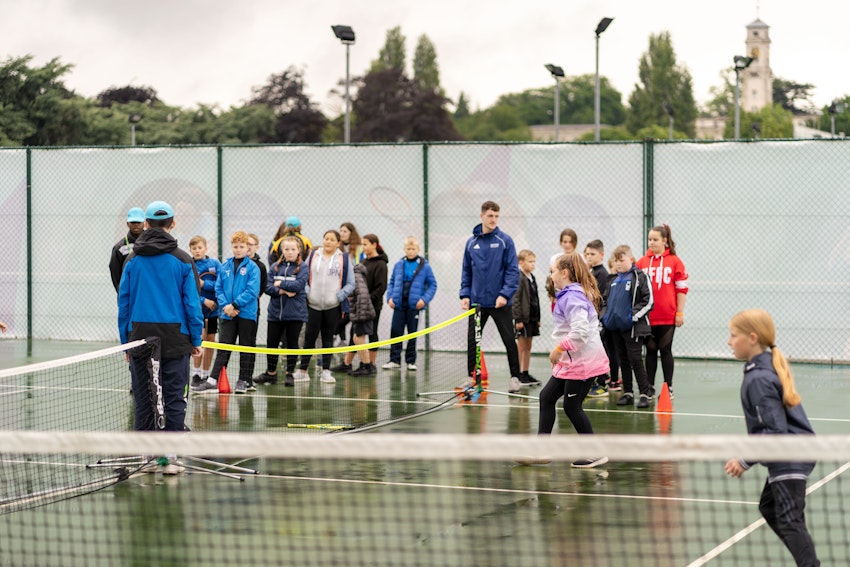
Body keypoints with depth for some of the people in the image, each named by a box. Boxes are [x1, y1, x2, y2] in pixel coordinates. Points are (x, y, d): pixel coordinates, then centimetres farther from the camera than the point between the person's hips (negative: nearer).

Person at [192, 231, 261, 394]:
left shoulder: (252, 267, -4)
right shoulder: (225, 267, 8)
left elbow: (252, 291, -13)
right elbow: (218, 288, 7)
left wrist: (235, 305, -17)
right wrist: (225, 305, -9)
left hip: (246, 313, -3)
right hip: (228, 315, 3)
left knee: (246, 347, 7)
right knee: (223, 347, 0)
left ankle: (245, 380, 14)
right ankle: (213, 379, -4)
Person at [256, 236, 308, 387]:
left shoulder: (302, 268, -3)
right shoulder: (275, 267, 6)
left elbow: (298, 285, -17)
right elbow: (268, 288, -2)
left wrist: (280, 284, -8)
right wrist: (284, 291, -16)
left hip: (295, 313, -3)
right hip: (275, 312, 3)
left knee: (292, 344, 5)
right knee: (271, 343, 9)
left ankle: (290, 374, 16)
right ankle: (270, 373, 22)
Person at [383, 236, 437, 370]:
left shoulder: (424, 266, -3)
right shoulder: (399, 265, 5)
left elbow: (432, 285, 0)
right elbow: (391, 282, 12)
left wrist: (425, 299, -12)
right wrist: (390, 297, -2)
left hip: (414, 305, -2)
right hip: (399, 304, 2)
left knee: (412, 334, 8)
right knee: (395, 332, 1)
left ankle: (411, 361, 16)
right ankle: (394, 360, 7)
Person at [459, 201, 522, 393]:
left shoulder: (505, 241, -4)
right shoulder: (471, 242, 6)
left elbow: (513, 270, -7)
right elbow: (466, 271, 12)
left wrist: (505, 294, -17)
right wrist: (465, 294, 2)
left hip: (500, 303, -3)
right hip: (477, 302, 3)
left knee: (509, 341, 2)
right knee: (472, 341, 6)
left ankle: (515, 377, 12)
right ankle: (471, 377, 16)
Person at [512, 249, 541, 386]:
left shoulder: (531, 278, 13)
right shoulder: (519, 278, -13)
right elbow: (515, 300, -17)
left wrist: (538, 318, 16)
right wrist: (518, 319, -19)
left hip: (532, 318, 8)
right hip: (523, 318, -8)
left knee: (528, 347, 12)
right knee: (521, 347, -2)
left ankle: (526, 373, 18)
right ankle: (520, 375, 2)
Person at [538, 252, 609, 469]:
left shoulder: (572, 297, -19)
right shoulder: (575, 294, 13)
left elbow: (580, 330, -30)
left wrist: (559, 349, -22)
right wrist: (561, 352, 19)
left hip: (582, 362, -11)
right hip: (571, 361, 11)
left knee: (572, 406, -2)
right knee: (547, 397, 12)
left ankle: (595, 453, 7)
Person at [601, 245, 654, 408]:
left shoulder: (639, 277, -7)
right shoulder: (614, 281, 13)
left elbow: (648, 301, -12)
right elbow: (606, 299, 24)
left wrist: (634, 316, -17)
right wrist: (604, 315, 8)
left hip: (632, 327, -7)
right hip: (615, 327, 7)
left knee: (635, 360, -8)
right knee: (623, 361, 11)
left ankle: (644, 394, -4)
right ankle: (627, 393, 17)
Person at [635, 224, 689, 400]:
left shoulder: (674, 261, -3)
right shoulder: (642, 262, 4)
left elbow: (682, 289, -2)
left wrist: (680, 313, -4)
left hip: (667, 317, -2)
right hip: (647, 317, 2)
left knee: (665, 350, 3)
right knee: (651, 350, 8)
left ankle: (668, 387, 10)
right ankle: (649, 387, 14)